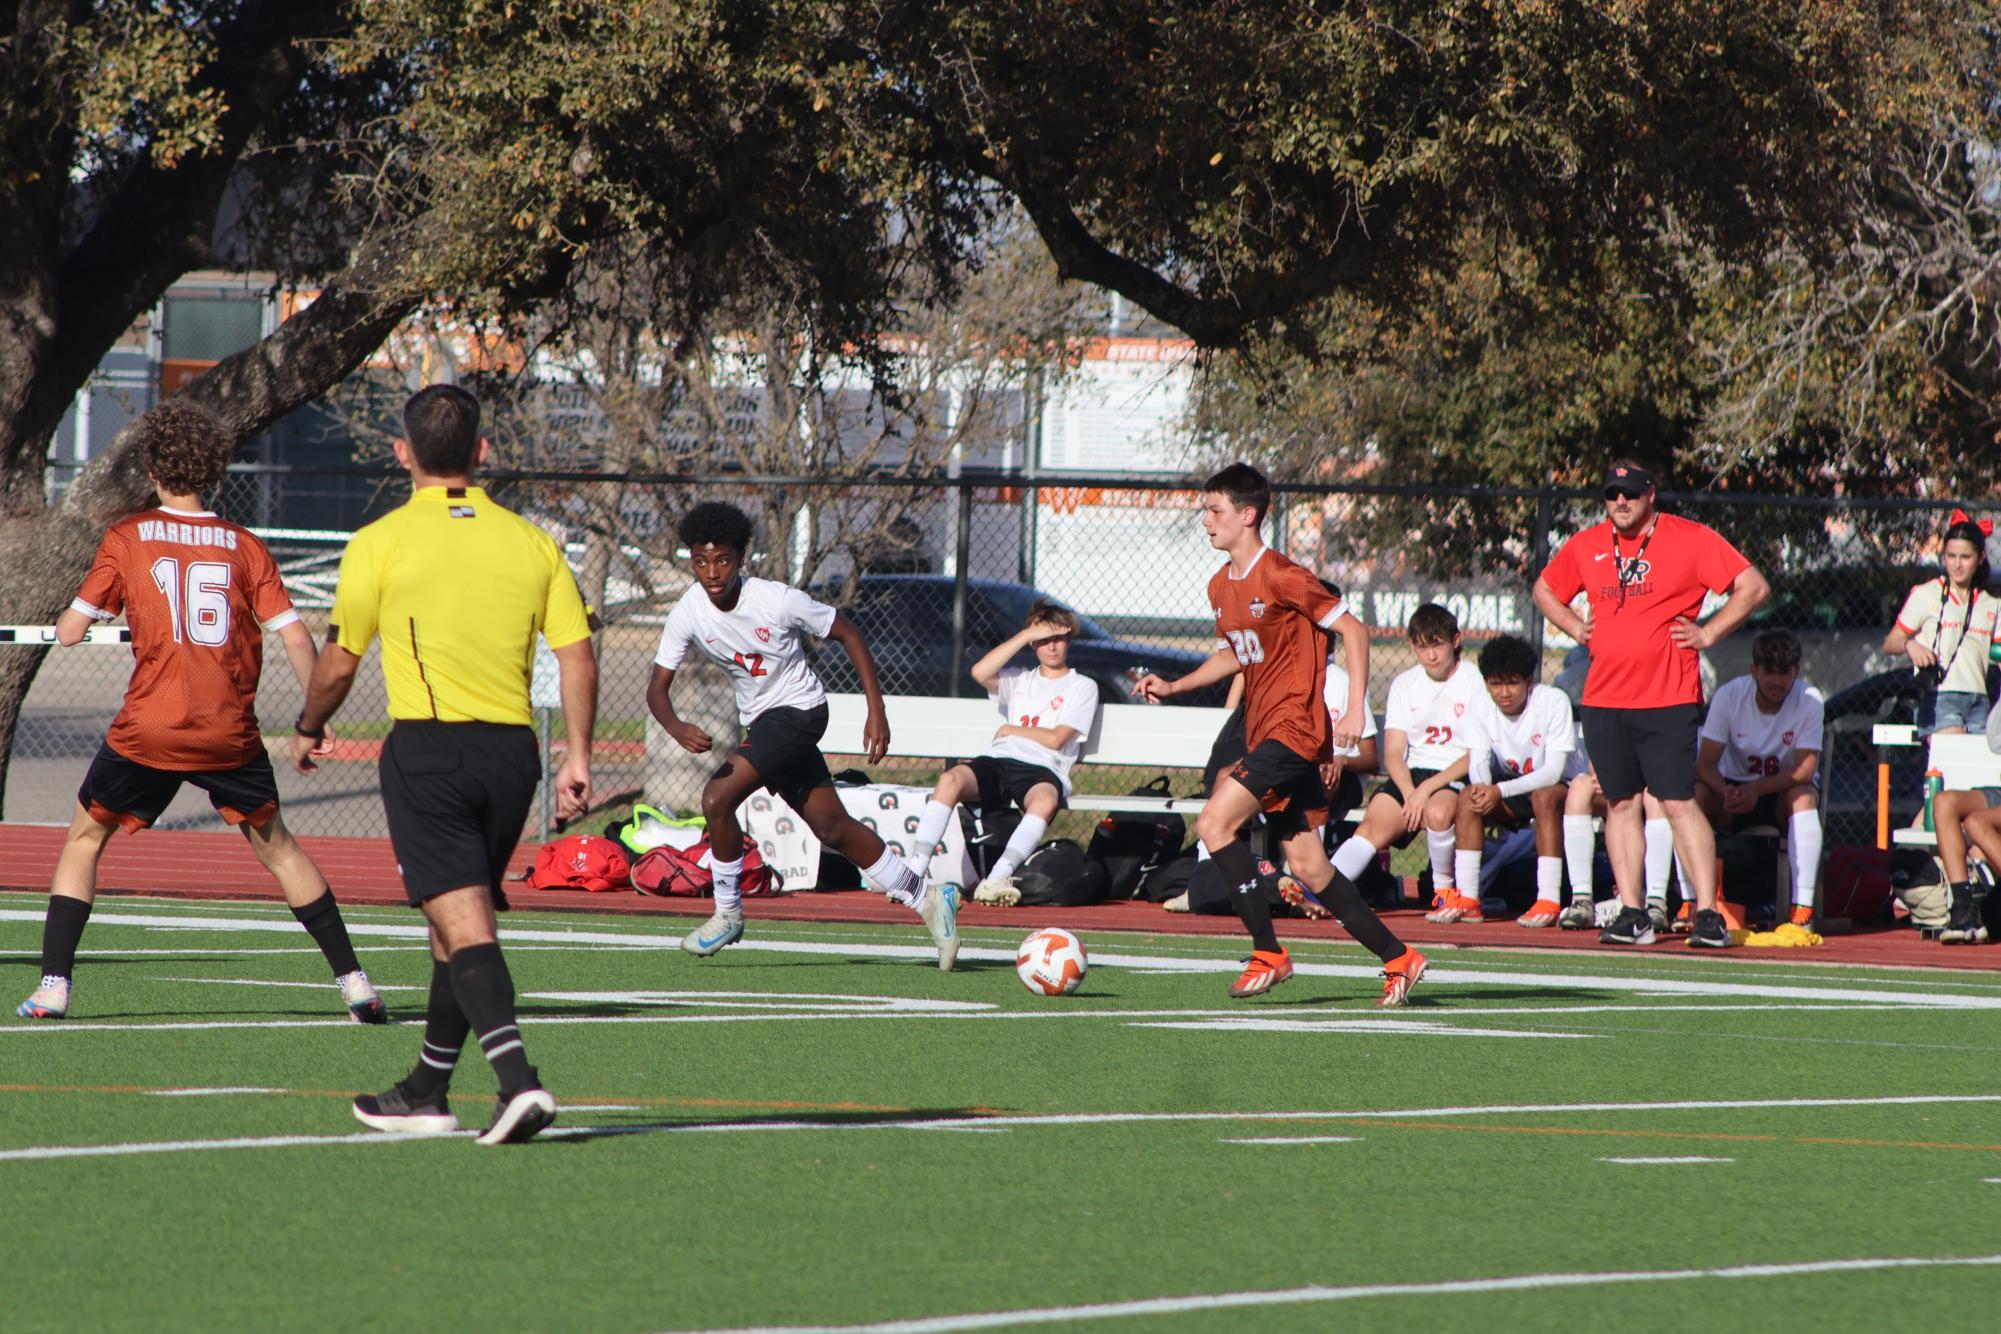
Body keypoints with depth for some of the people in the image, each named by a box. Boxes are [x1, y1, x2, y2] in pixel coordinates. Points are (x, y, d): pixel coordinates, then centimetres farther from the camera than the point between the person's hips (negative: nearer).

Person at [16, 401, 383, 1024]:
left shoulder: (127, 539, 0)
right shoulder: (245, 546, 5)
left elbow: (69, 632, 0)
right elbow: (295, 637, 0)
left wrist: (68, 614, 23)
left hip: (147, 730, -2)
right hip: (232, 734, 2)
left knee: (84, 840, 16)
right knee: (275, 845, 19)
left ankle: (53, 984, 5)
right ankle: (353, 981, 15)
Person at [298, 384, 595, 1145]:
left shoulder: (381, 542, -2)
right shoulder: (530, 542, 8)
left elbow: (339, 661, 5)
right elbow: (578, 656, 3)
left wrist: (308, 729, 22)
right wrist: (578, 756, 6)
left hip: (427, 742, -5)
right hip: (512, 749, 5)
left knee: (464, 921, -11)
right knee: (461, 923, 17)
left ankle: (517, 1077, -29)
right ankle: (427, 1093, 27)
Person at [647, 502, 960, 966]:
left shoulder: (778, 600, -22)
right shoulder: (688, 614, -11)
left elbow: (848, 633, -10)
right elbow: (657, 687, -9)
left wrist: (876, 710, -12)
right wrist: (677, 729, -32)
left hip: (798, 710, -6)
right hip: (760, 719, 6)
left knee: (717, 797, -21)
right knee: (832, 827, 10)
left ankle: (727, 913, -3)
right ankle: (927, 899, 23)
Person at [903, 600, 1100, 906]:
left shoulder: (1083, 687, 14)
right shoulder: (1020, 679, 26)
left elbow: (1055, 739, 1)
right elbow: (980, 672, 3)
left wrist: (1010, 730, 12)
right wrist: (1026, 634, 4)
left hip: (1043, 769, -3)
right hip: (997, 761, 3)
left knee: (1045, 800, -41)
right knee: (950, 780, -30)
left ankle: (996, 879, -49)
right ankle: (915, 871, -36)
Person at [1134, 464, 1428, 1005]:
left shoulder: (1282, 578, -14)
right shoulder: (1220, 585, 12)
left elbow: (1352, 630, -11)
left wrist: (1355, 710, -17)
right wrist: (1173, 686, 16)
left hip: (1294, 727, -9)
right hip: (1262, 732, 9)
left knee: (1214, 823, -19)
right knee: (1308, 868, 8)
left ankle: (1268, 955, -13)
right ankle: (1398, 959, 16)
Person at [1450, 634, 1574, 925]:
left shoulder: (1554, 702, -21)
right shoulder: (1481, 709, -6)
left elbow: (1554, 771, -26)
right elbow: (1478, 763, -12)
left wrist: (1501, 791, -37)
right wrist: (1482, 787, -37)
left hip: (1556, 787, -4)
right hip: (1509, 788, 4)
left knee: (1544, 796, -37)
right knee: (1468, 796, -23)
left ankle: (1548, 901, -38)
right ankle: (1467, 899, -23)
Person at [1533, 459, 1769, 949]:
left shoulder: (1691, 540, -3)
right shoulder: (1585, 546, 11)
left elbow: (1754, 586, -3)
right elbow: (1545, 589, 27)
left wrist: (1708, 633, -7)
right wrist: (1575, 627, 11)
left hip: (1668, 700, -5)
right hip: (1604, 700, 5)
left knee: (1679, 803, -10)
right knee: (1620, 803, 5)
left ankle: (1708, 914, -9)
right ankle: (1632, 913, 10)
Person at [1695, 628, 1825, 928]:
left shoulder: (1809, 701, -16)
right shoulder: (1729, 696, -14)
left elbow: (1804, 770, -22)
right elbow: (1705, 763, -16)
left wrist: (1757, 790, -39)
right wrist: (1726, 792, -39)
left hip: (1782, 791, -1)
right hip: (1734, 787, 1)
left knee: (1803, 797, -36)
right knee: (1694, 796, -29)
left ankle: (1803, 907, -39)